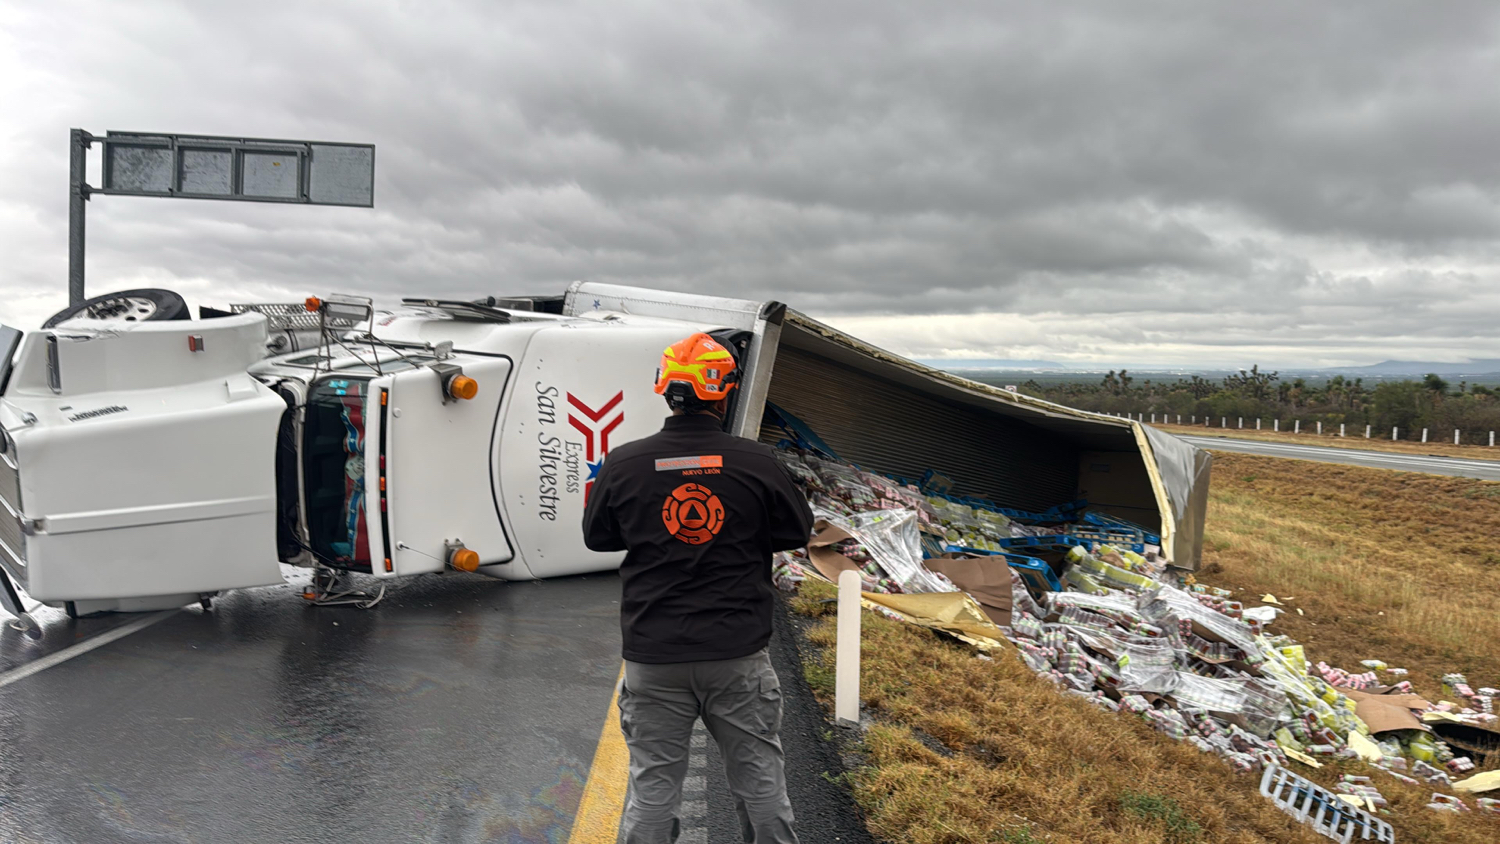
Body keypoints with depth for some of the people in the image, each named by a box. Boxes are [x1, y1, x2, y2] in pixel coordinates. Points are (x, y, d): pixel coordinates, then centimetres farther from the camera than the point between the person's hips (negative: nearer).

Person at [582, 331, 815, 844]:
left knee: (653, 786, 13)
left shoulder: (623, 465, -7)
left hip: (653, 658, 1)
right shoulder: (757, 463, -9)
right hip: (739, 657, 0)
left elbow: (596, 537, 7)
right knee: (760, 781, 15)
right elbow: (798, 532, 3)